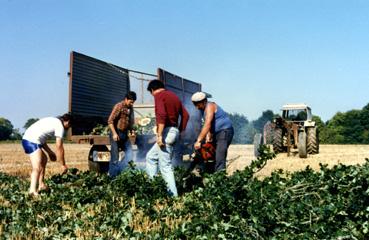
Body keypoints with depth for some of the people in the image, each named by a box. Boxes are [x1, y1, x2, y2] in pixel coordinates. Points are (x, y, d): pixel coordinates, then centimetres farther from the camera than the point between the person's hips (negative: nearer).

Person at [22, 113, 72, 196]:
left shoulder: (52, 121, 23)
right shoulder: (60, 126, -2)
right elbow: (59, 147, -5)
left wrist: (50, 152, 27)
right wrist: (63, 165, 2)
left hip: (26, 139, 10)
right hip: (32, 142, -10)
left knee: (44, 159, 26)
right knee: (37, 168, -18)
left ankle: (41, 185, 27)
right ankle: (33, 190, -35)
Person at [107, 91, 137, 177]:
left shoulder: (130, 108, 11)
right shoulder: (119, 106, -11)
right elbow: (110, 121, -15)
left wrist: (131, 130, 7)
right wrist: (114, 133, -20)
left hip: (125, 134, 7)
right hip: (116, 134, -7)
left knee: (129, 155, 3)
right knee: (115, 157, -3)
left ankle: (118, 172, 13)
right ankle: (112, 176, 6)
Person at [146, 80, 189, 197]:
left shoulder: (159, 95, -5)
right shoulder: (173, 96, 20)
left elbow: (161, 115, -20)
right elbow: (185, 115, 16)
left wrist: (159, 135, -23)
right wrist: (180, 131, 17)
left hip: (166, 132, -9)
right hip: (174, 132, 9)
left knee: (165, 166, -5)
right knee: (151, 157, 19)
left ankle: (173, 195, -4)